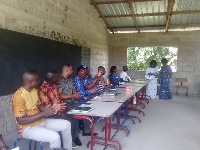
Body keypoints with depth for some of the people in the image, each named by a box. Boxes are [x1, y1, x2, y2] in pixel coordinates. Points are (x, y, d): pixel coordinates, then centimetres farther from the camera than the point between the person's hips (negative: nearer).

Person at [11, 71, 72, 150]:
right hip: (28, 127, -9)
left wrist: (52, 108, -5)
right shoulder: (19, 96, -23)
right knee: (55, 136, -29)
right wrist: (43, 113, -27)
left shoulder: (34, 90, 4)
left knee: (66, 124, 5)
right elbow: (21, 120, -25)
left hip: (41, 121, 9)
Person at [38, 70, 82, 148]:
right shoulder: (43, 89, -21)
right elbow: (47, 106, -22)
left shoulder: (54, 86, 7)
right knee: (70, 119, -19)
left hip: (59, 109, 8)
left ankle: (74, 137, 10)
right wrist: (59, 112, -22)